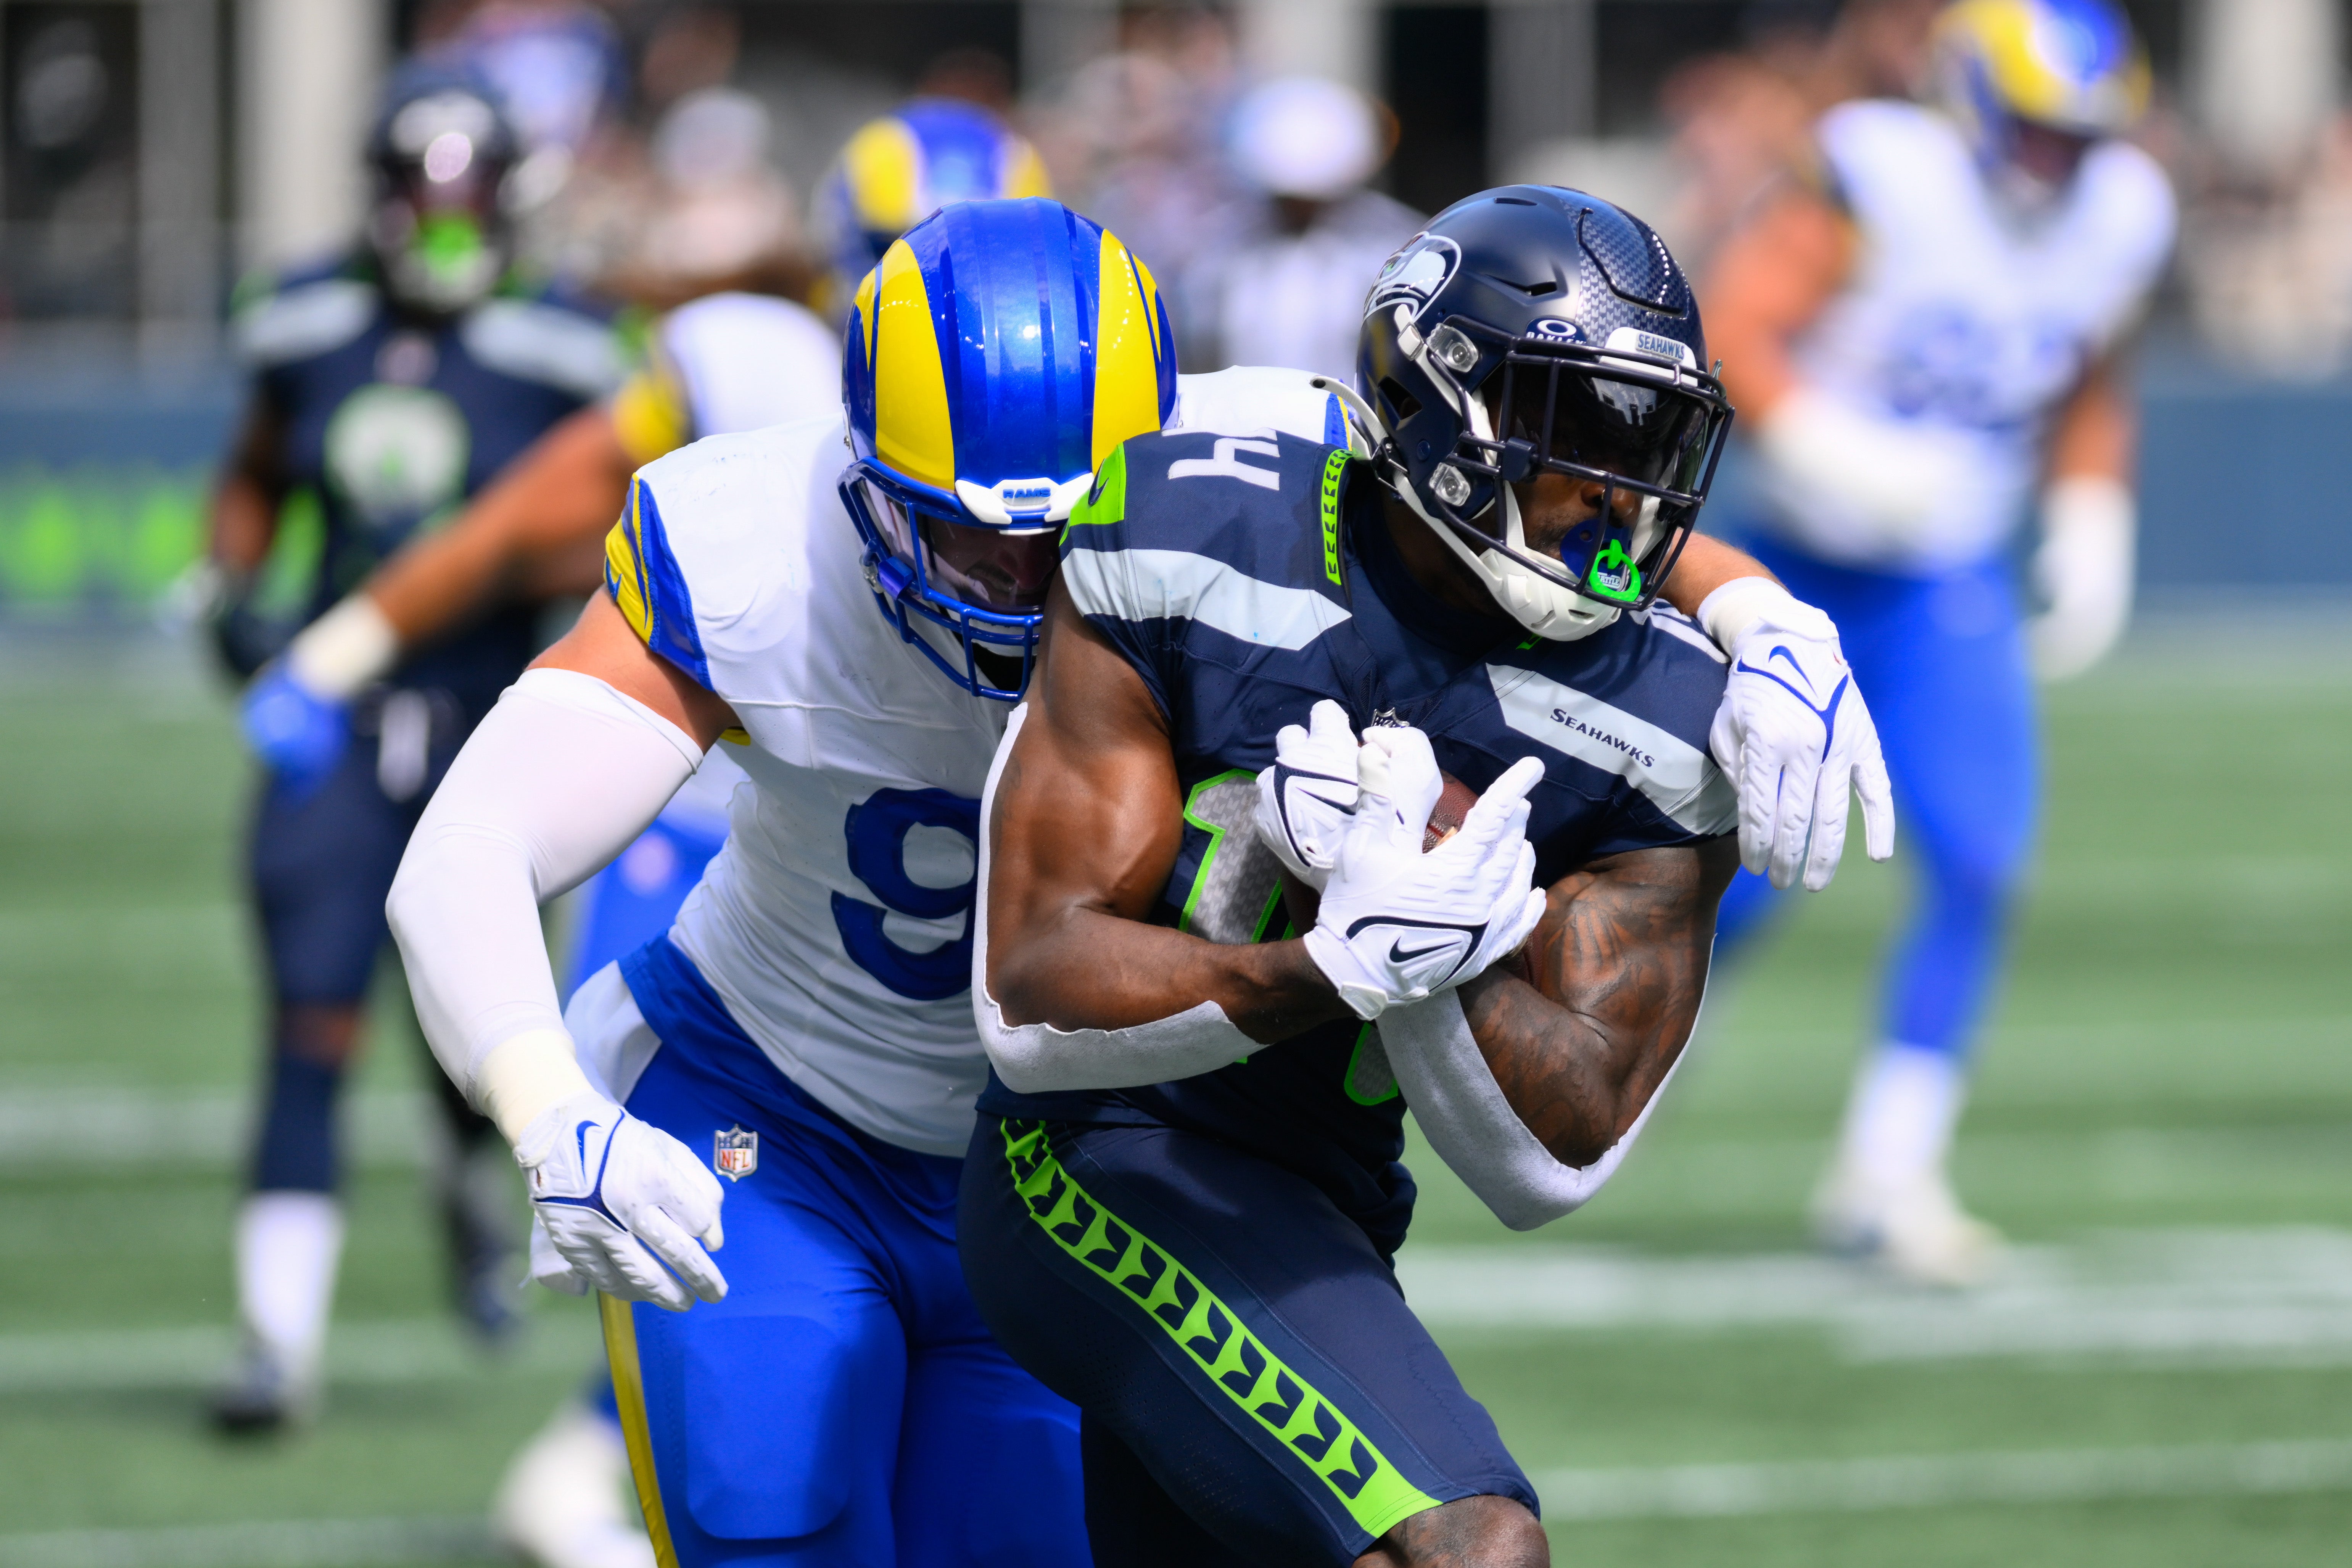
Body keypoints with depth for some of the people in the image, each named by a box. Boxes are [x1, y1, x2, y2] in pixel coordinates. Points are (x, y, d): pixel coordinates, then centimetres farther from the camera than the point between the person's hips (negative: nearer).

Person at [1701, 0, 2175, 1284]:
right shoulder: (1885, 182, -20)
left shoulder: (2118, 221, -2)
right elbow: (1733, 325, -20)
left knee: (1981, 865, -10)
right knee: (1751, 863, -2)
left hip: (1954, 590, 4)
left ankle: (1886, 1171, -1)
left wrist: (2092, 532, 4)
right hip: (1807, 574, -4)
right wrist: (1822, 450, -33)